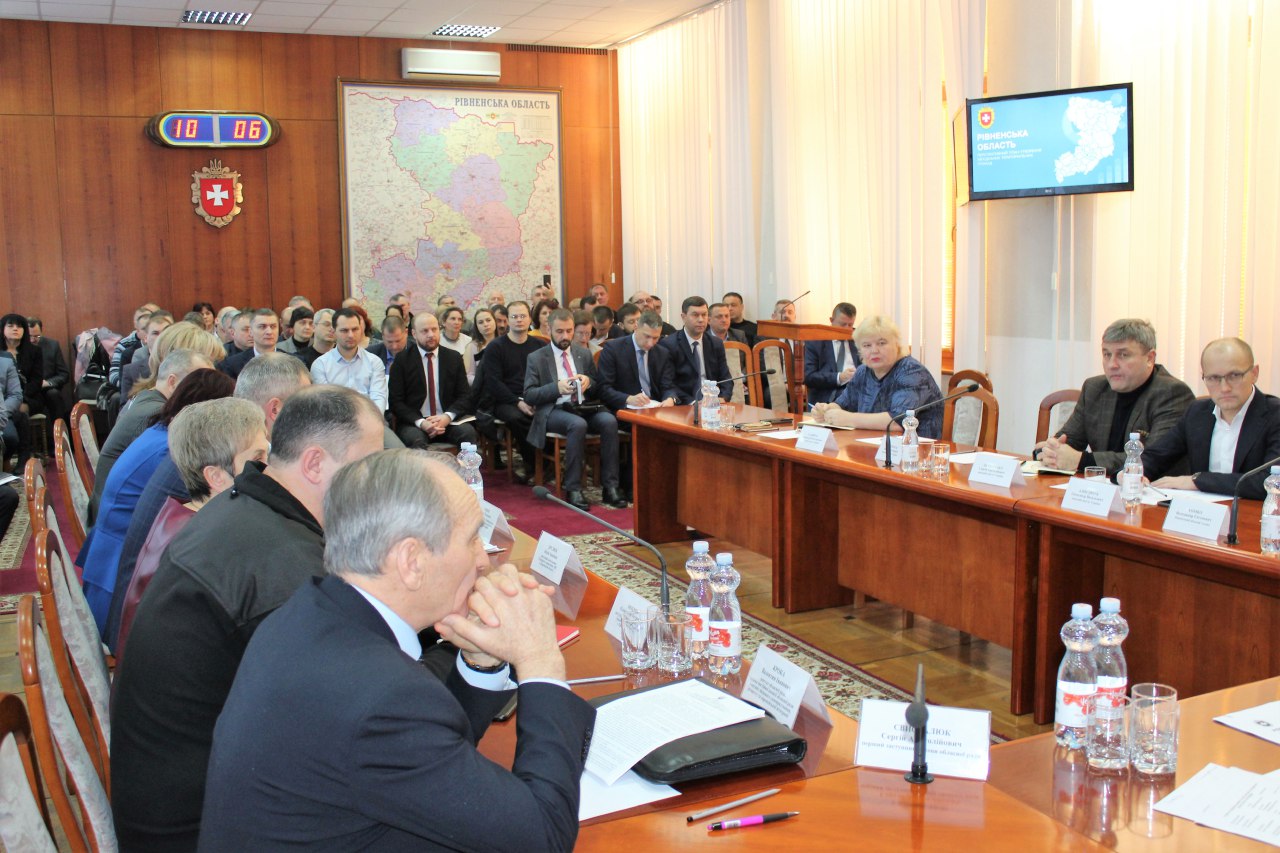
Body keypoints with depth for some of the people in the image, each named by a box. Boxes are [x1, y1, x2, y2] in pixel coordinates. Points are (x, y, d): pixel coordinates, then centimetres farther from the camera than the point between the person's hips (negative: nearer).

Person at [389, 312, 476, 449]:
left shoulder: (454, 358, 11)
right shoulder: (402, 360, 4)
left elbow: (465, 396, 8)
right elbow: (396, 401, -1)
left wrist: (447, 417, -12)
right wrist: (420, 422, -17)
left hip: (448, 421, 2)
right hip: (414, 423, -2)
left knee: (468, 432, -28)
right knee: (416, 439, -35)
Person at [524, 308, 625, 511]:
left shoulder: (584, 354, 17)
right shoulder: (536, 358, 7)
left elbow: (598, 391, 20)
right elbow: (528, 395, -1)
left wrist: (589, 382, -5)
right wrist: (557, 387, -17)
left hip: (584, 407, 4)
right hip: (553, 411, -3)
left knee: (609, 421, -29)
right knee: (578, 424, -37)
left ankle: (610, 487, -25)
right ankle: (573, 489, -29)